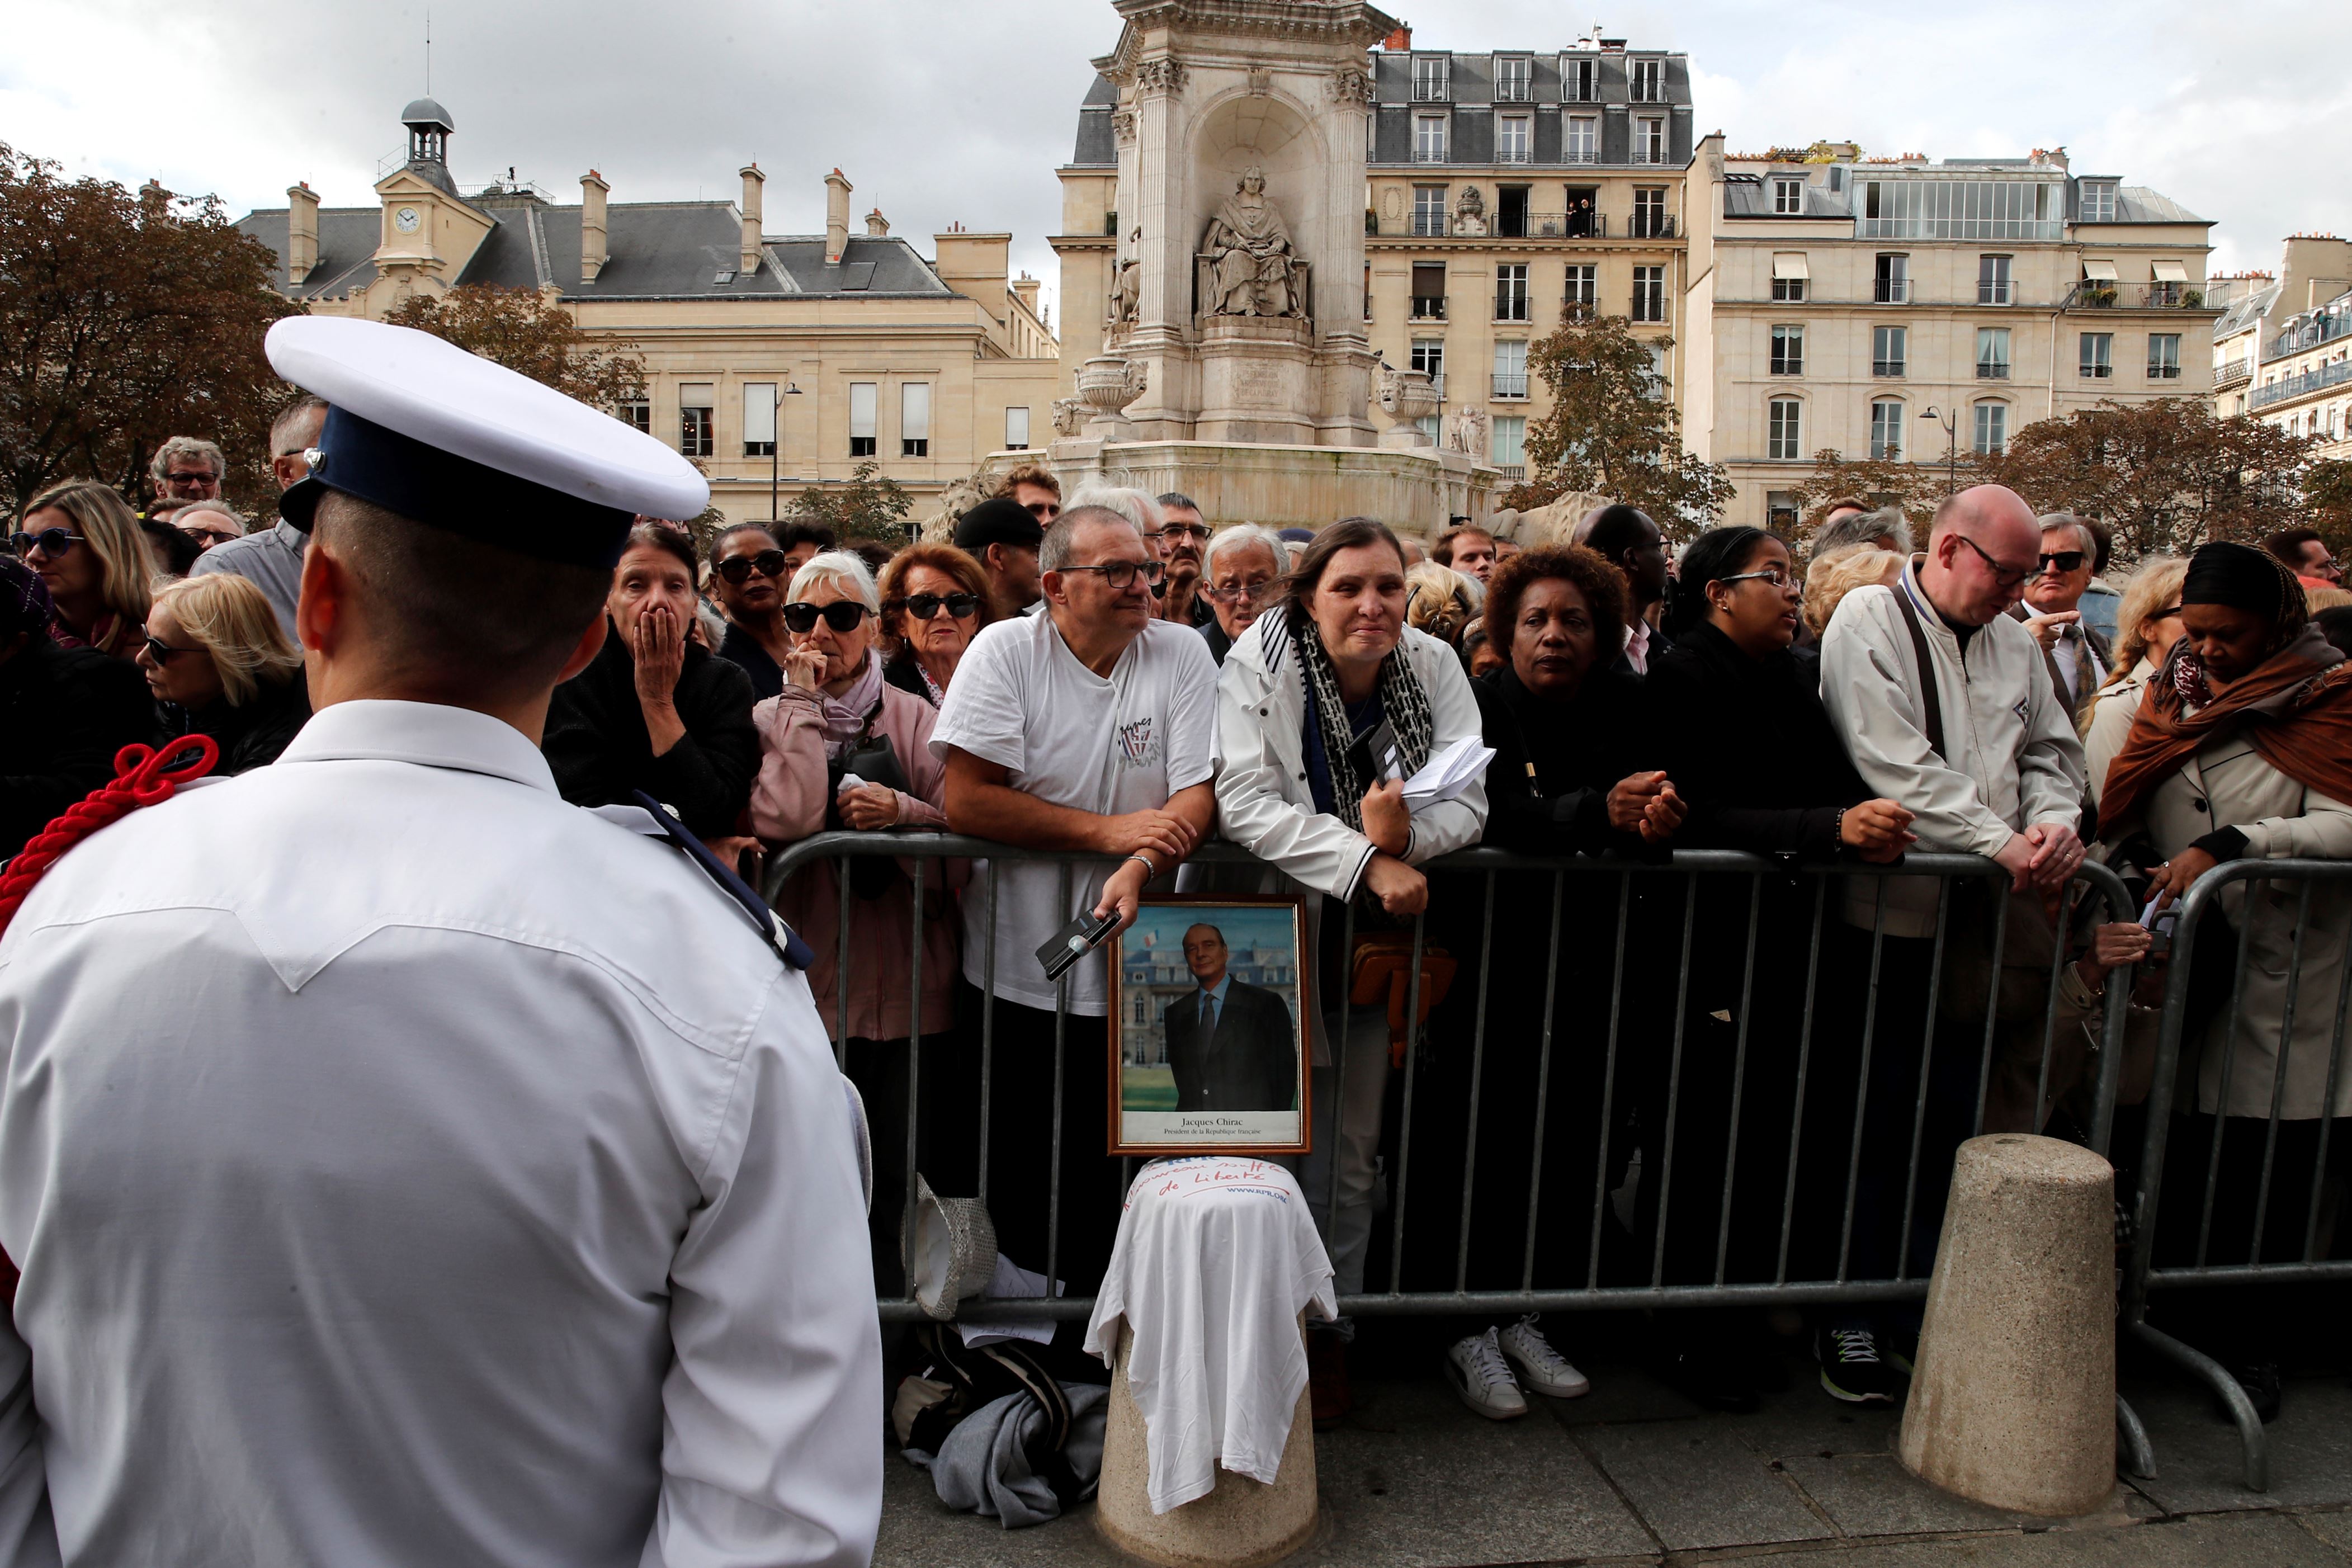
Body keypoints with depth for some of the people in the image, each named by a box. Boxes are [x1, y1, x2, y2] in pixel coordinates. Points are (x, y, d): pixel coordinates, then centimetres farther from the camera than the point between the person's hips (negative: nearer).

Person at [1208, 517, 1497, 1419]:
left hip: (1376, 941, 3)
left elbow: (1468, 802, -10)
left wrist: (1406, 834, -32)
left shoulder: (1435, 667, -4)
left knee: (1353, 1151, 13)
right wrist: (1367, 860, -32)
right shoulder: (1260, 663, -13)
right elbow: (1244, 803, -23)